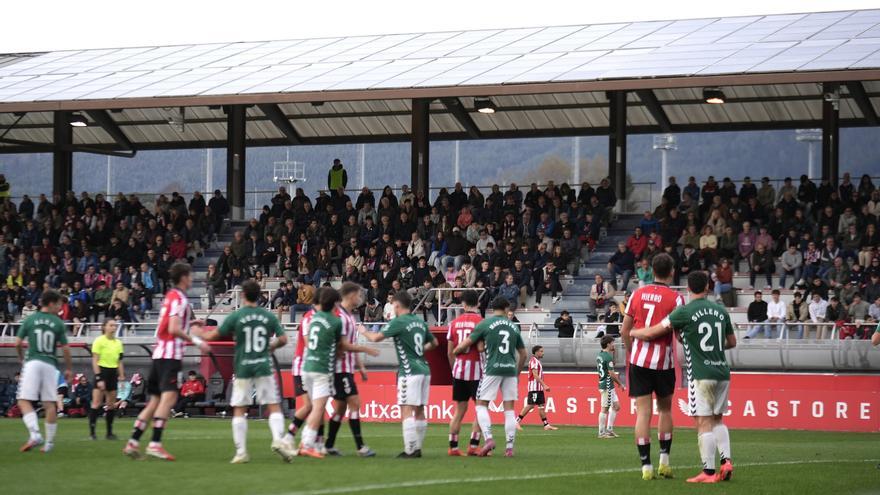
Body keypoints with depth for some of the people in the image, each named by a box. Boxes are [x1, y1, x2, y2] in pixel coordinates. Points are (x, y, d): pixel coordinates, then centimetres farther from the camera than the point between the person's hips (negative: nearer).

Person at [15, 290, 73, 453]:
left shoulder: (30, 319, 4)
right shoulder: (58, 323, 2)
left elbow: (17, 343, 4)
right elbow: (65, 349, 1)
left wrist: (21, 358, 24)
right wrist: (68, 369, 14)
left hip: (32, 363, -1)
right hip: (50, 364, 1)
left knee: (24, 401, -3)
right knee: (50, 404, 7)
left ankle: (35, 434, -25)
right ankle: (49, 442, 11)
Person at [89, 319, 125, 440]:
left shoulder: (118, 343, 12)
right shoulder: (99, 341, -6)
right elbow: (95, 361, -10)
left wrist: (122, 376, 7)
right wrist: (98, 378, -16)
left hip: (113, 373, 6)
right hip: (102, 371, -6)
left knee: (111, 404, 7)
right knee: (97, 403, -10)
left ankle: (109, 432, 12)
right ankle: (91, 431, -8)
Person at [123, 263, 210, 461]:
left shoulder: (170, 297, 19)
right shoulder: (179, 299, -9)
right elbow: (174, 329, -18)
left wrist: (190, 323, 22)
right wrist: (196, 341, -17)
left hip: (159, 353, 10)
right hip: (170, 355, -10)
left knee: (155, 400, 11)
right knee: (169, 396, -17)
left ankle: (133, 442, 10)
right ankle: (155, 443, -27)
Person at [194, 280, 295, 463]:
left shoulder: (236, 316, -4)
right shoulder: (268, 316, 1)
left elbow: (213, 336, -1)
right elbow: (283, 339, 2)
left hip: (243, 368, -1)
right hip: (264, 366, 1)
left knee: (239, 410, 7)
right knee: (274, 406, 4)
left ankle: (241, 452, 4)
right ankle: (278, 440, -16)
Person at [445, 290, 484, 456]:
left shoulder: (454, 323, 5)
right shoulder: (480, 322, -9)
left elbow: (450, 352, 8)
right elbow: (481, 348, -18)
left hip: (458, 370, 5)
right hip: (476, 370, -5)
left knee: (459, 410, 12)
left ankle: (453, 447, 10)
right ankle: (473, 445, -4)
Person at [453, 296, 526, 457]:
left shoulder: (485, 324, 0)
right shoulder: (513, 327, 12)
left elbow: (467, 343, 0)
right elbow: (523, 354, 16)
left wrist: (455, 351, 20)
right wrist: (518, 372, 28)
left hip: (492, 369, -3)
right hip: (510, 369, 3)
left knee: (481, 405, 2)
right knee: (509, 409, 6)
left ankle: (488, 438, -18)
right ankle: (510, 447, 3)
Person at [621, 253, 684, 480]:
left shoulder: (638, 293, 3)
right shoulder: (675, 298, -6)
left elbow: (624, 330, 6)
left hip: (639, 360, 2)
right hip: (664, 361, -1)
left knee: (643, 413, 0)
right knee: (665, 410, 17)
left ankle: (646, 465, -5)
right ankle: (664, 460, 14)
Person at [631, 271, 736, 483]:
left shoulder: (685, 312, -7)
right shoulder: (720, 310, 9)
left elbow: (651, 333, -5)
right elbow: (732, 342, 19)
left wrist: (632, 332, 13)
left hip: (701, 375, -6)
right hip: (722, 372, 6)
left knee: (704, 423, -4)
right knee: (717, 420, 17)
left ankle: (708, 472, -6)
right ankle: (726, 461, 3)